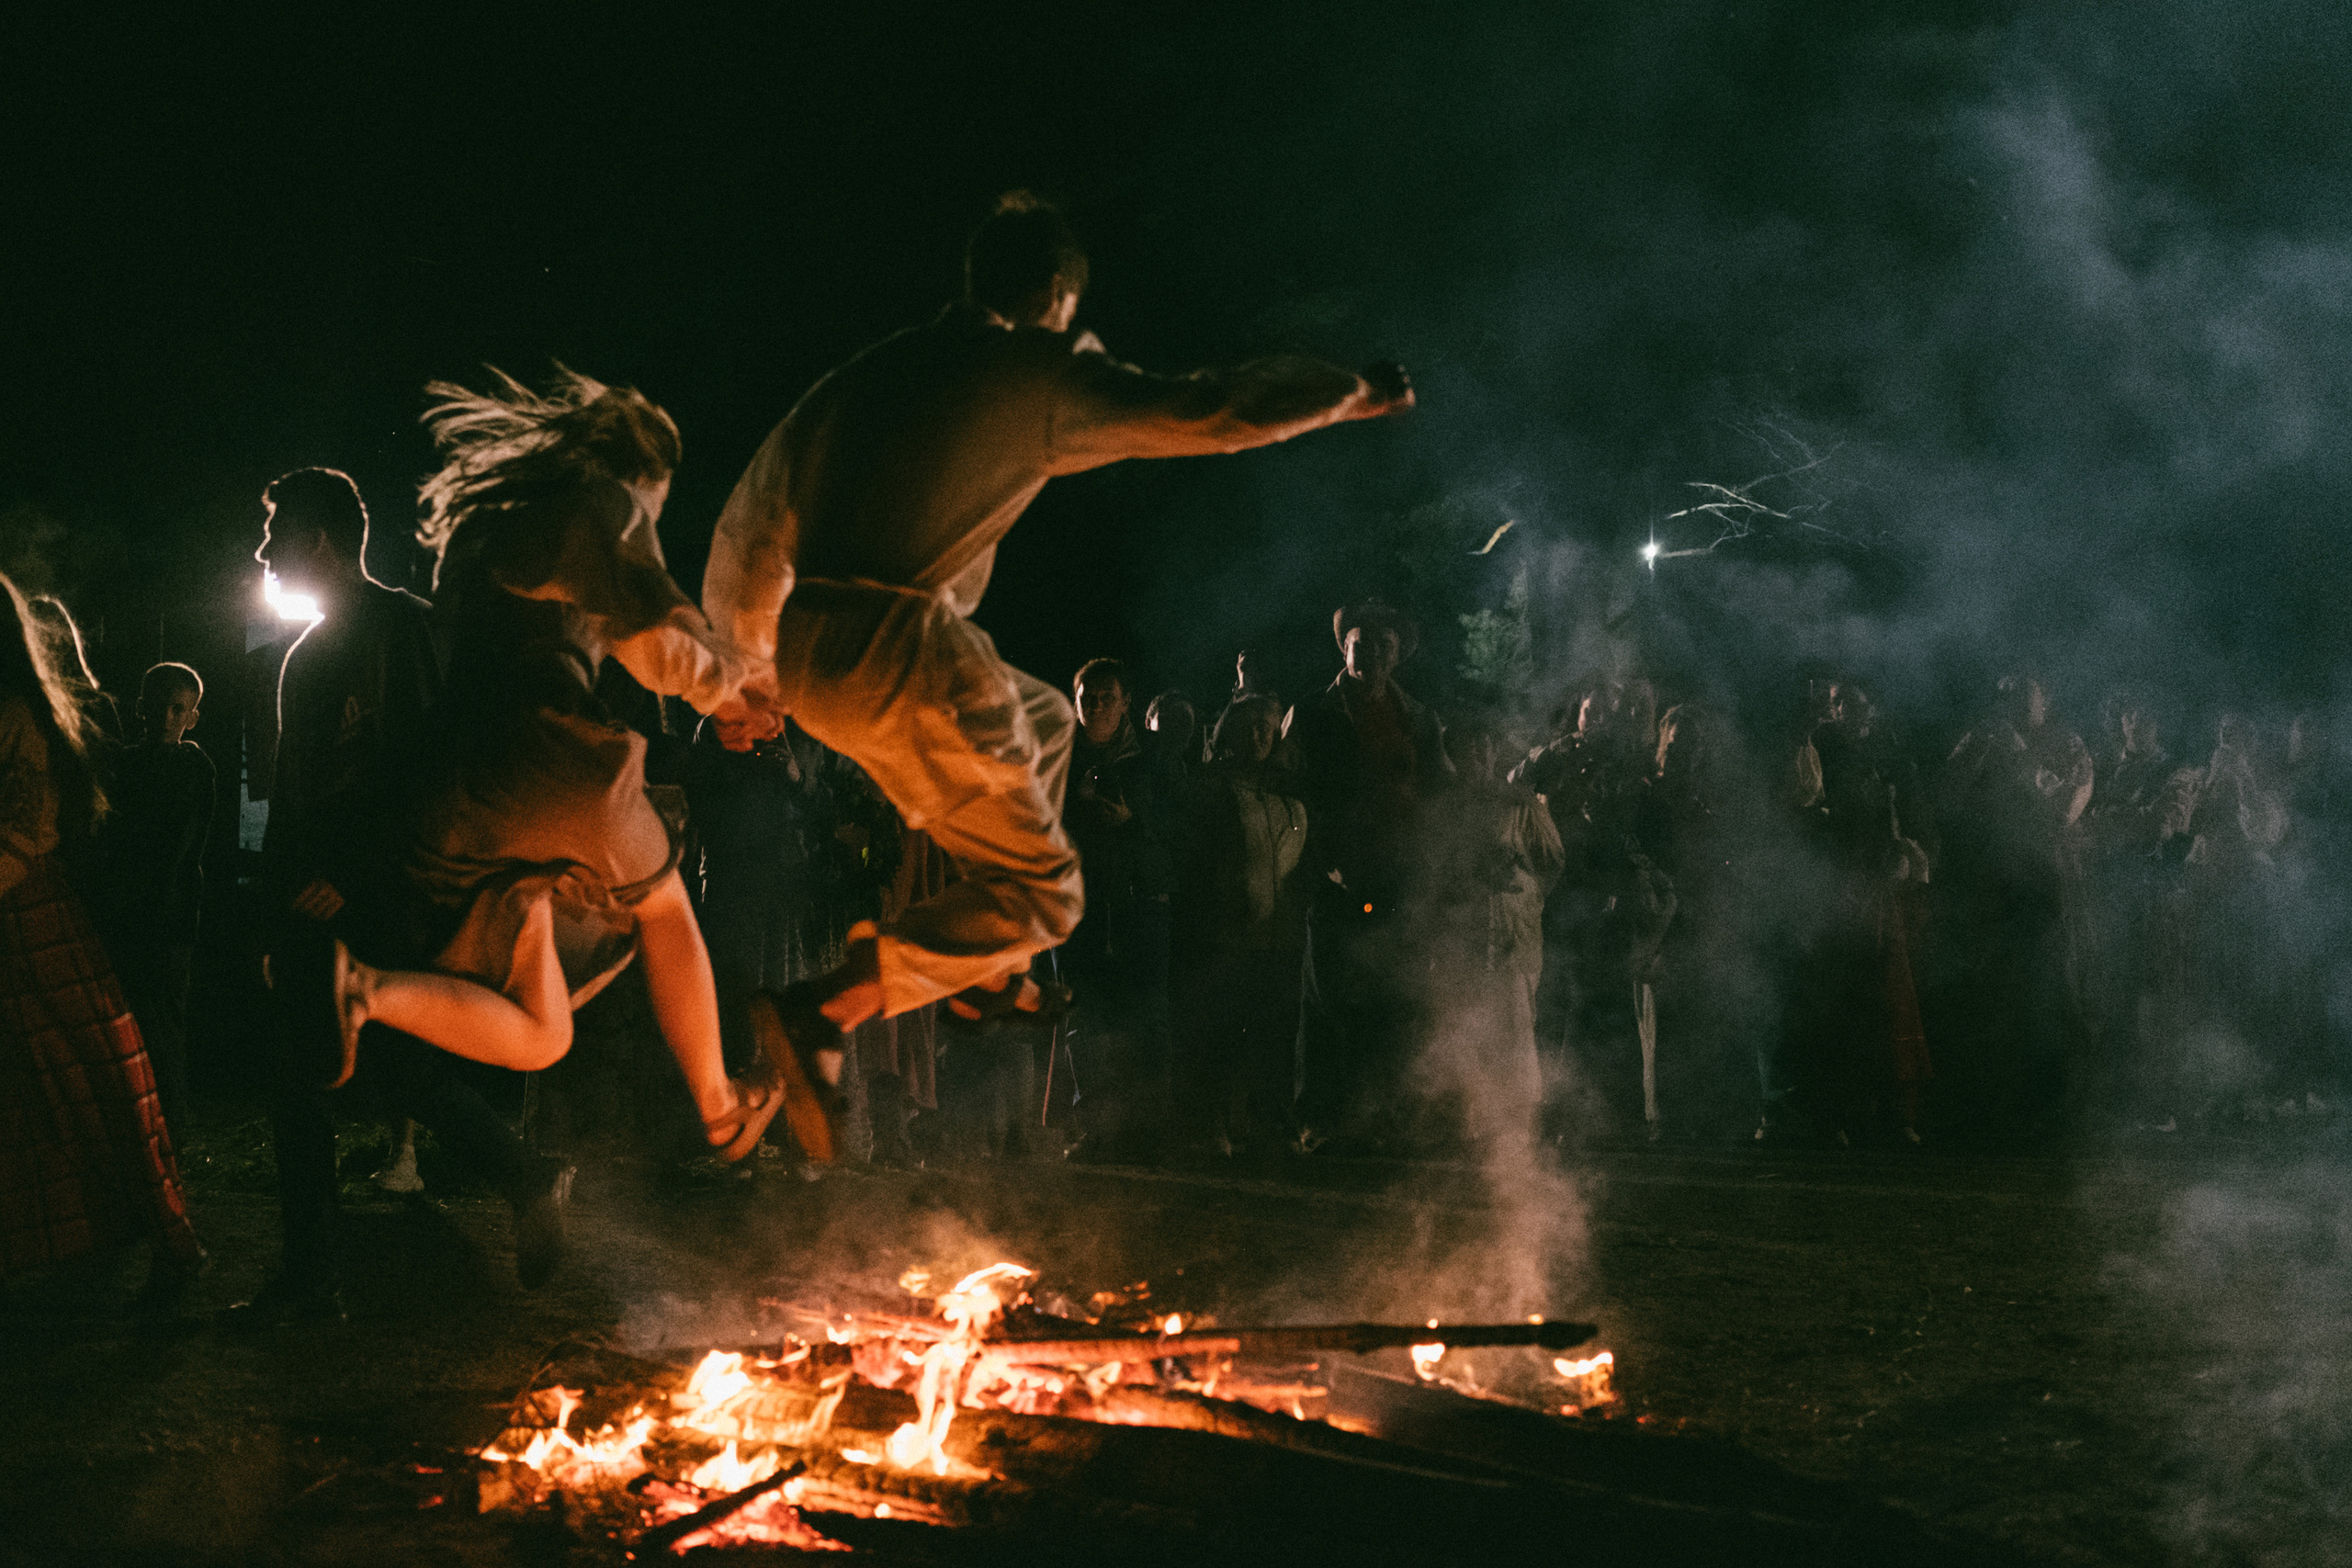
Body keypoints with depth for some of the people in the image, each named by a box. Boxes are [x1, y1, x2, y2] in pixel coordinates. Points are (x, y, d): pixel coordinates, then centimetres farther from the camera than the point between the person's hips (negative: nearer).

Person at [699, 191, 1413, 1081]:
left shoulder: (868, 371, 19)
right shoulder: (1041, 372, 0)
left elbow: (755, 529, 22)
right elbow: (1210, 413, 1)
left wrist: (753, 670, 32)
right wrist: (1355, 396, 17)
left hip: (807, 656, 8)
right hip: (902, 661, -8)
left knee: (1042, 722, 32)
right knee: (1039, 895, 6)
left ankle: (984, 975, 35)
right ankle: (824, 1012, -10)